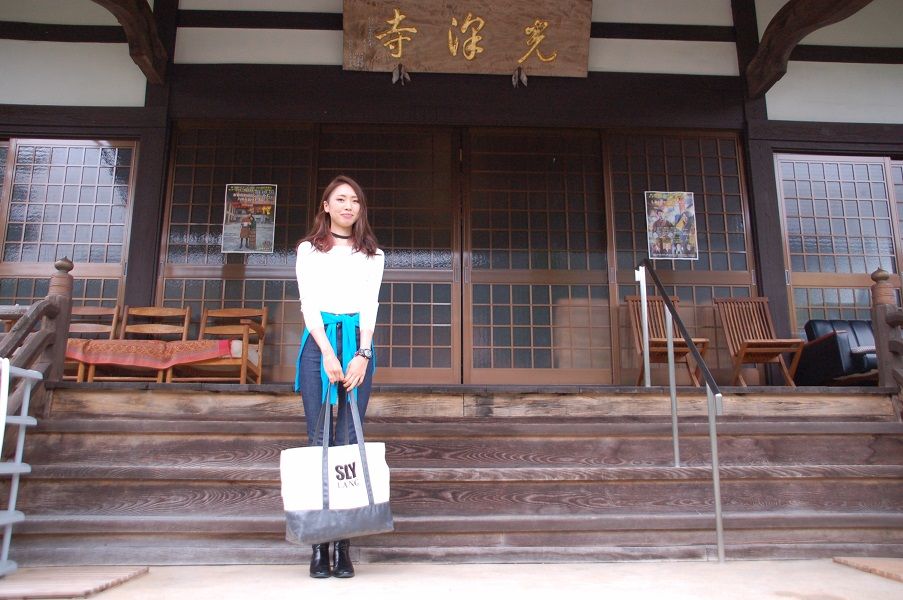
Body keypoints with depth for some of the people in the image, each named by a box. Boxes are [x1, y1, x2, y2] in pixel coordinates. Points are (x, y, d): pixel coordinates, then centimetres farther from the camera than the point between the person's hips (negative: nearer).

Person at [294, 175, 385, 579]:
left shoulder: (372, 255, 16)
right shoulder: (309, 250, 12)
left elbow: (370, 306, 5)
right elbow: (309, 303, 1)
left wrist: (362, 355, -10)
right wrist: (328, 354, -12)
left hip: (357, 343, 1)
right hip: (318, 341, -1)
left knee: (349, 441, -4)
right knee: (318, 440, -5)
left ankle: (342, 543, -1)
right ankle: (318, 543, -2)